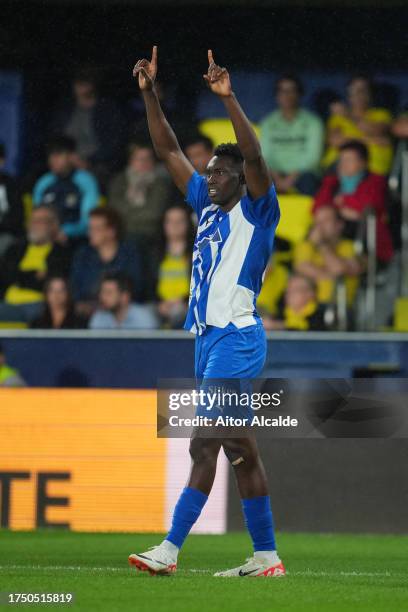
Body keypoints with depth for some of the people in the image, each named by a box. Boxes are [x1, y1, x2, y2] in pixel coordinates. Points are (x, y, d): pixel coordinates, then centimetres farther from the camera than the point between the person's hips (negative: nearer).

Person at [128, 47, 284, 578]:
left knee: (205, 442, -14)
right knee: (237, 447, 8)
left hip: (237, 337, -9)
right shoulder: (207, 206, 16)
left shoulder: (256, 212, -4)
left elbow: (254, 158, -21)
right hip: (209, 336, 9)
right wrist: (150, 94, 10)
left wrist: (228, 98, -30)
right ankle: (267, 557, 10)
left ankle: (170, 549, -19)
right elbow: (169, 151, 18)